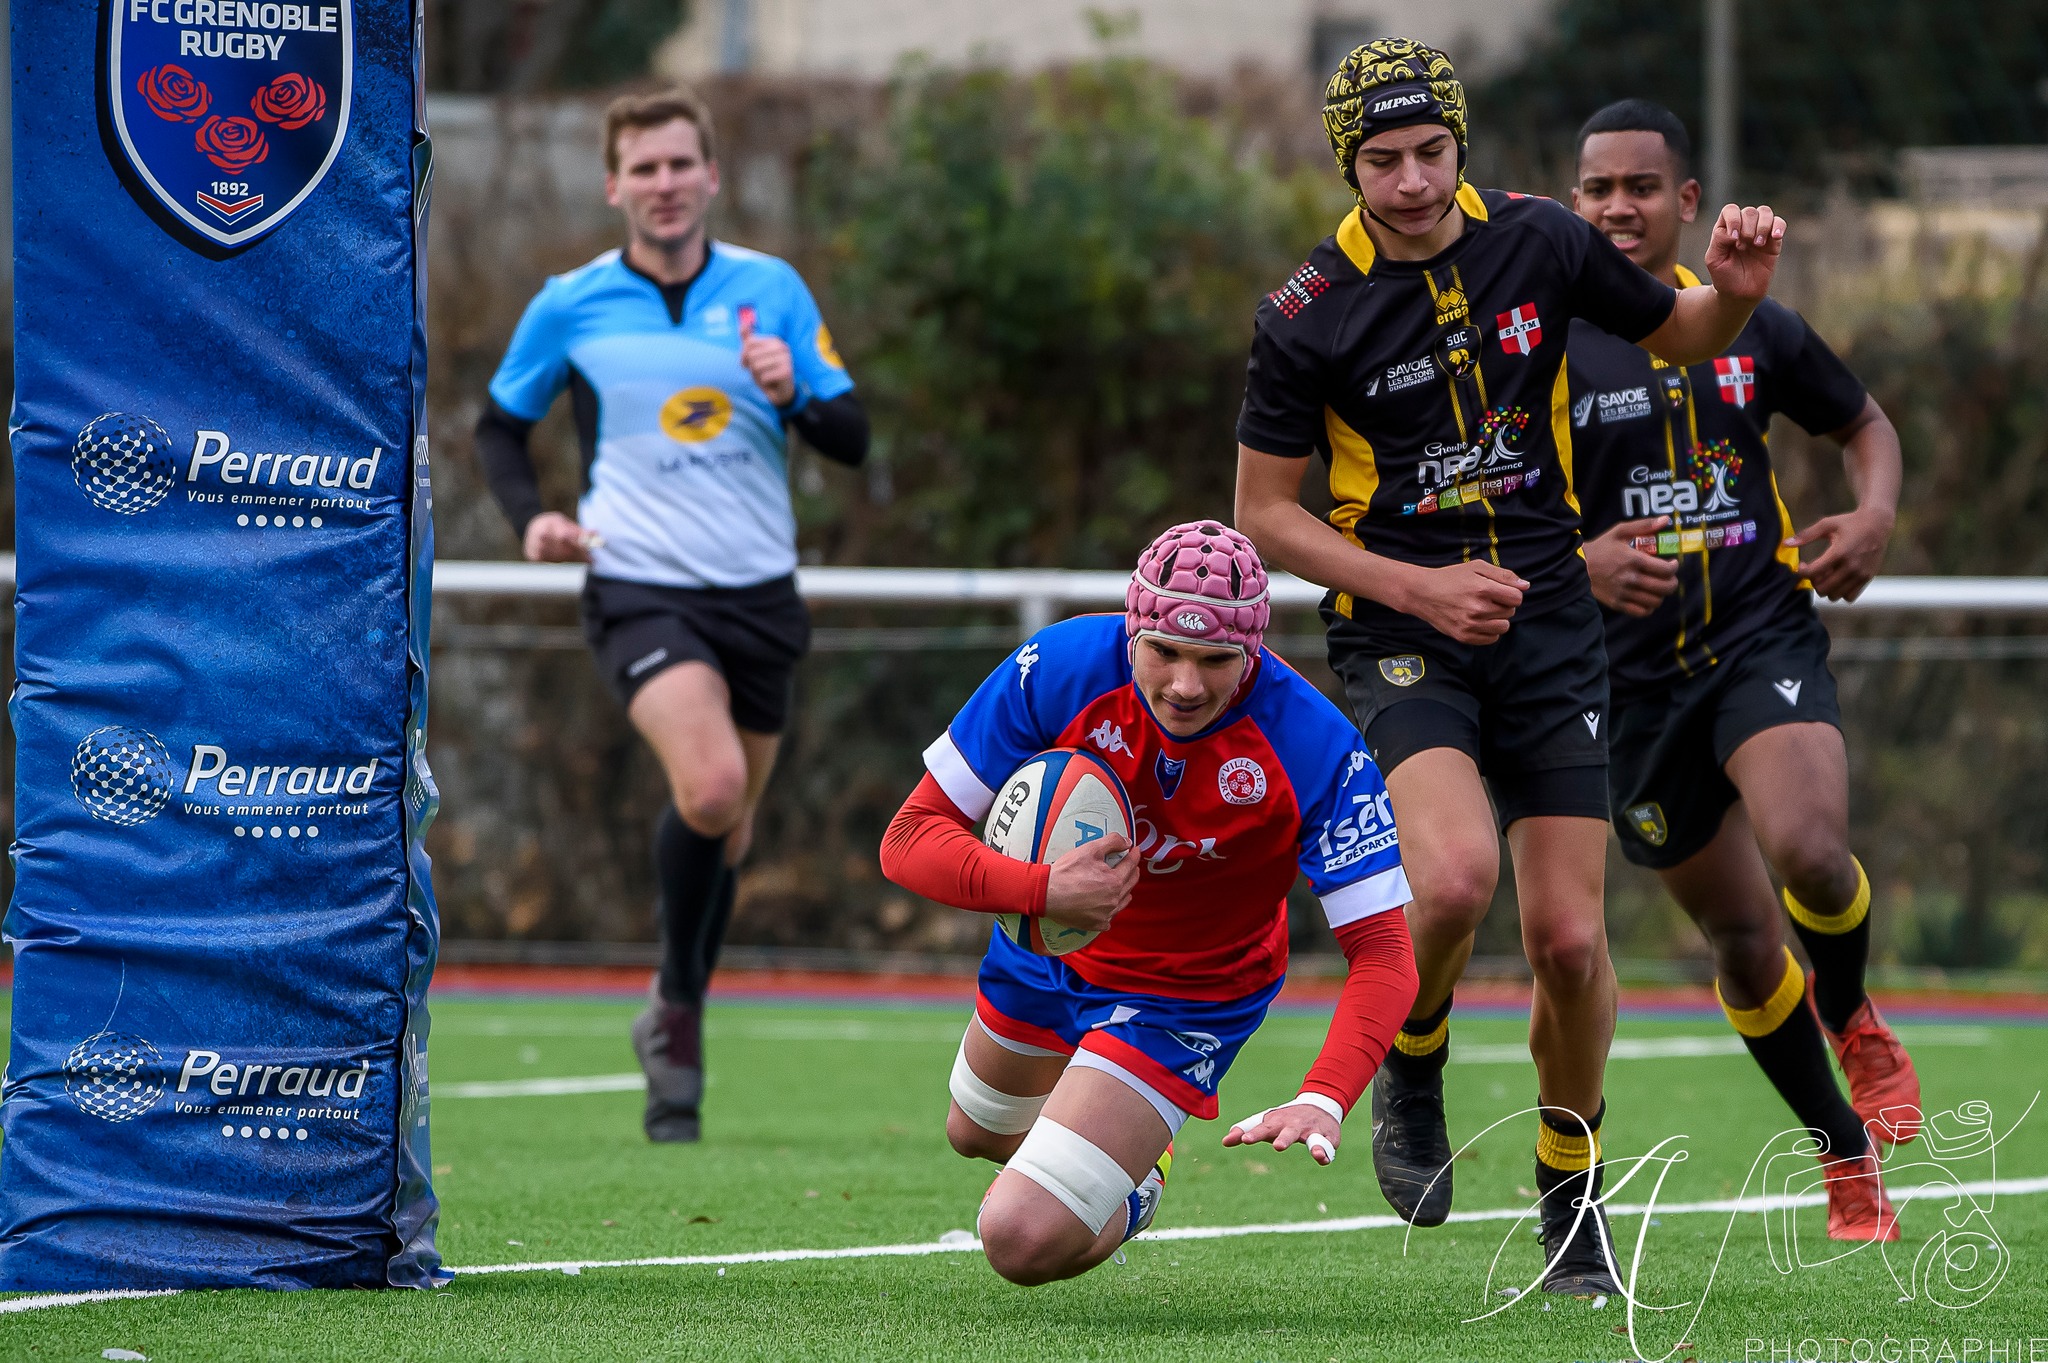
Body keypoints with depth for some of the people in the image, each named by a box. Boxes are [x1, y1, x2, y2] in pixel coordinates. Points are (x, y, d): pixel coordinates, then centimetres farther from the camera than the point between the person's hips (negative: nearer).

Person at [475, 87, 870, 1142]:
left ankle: (672, 1027, 33)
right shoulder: (570, 305, 1)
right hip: (640, 588, -3)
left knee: (725, 828, 12)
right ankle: (679, 995, -5)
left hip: (758, 590, 3)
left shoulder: (773, 292, 3)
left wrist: (795, 394, -19)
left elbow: (852, 440, 3)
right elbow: (500, 425, 14)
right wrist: (530, 519, -4)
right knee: (709, 788, -26)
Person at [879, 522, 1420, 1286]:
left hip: (1188, 998, -4)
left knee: (1024, 1242, -15)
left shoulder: (1317, 751, -34)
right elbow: (910, 839, -26)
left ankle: (1128, 1198, 21)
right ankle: (1124, 1148, 63)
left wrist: (1324, 1100, -49)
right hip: (1048, 940, 4)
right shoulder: (1057, 671, -30)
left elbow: (1383, 953, -31)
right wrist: (1041, 890, -46)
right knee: (976, 1133, 30)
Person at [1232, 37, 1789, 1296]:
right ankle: (1411, 1073, 3)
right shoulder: (1309, 316, -9)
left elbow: (1682, 336, 14)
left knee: (1570, 937, -3)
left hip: (1551, 622, 2)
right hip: (1399, 629, -2)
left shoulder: (1542, 241, -2)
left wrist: (1737, 293, -10)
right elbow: (1265, 513, -2)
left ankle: (1572, 1190, 21)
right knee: (1455, 874, -29)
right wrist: (1414, 586, -14)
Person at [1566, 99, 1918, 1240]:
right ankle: (1848, 1160, 24)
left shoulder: (1754, 330, 5)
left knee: (1807, 847, -29)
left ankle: (1854, 1020, 4)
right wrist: (1580, 563, -20)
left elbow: (1866, 425, 21)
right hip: (1631, 671, 1)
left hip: (1765, 638, -1)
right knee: (1743, 941, 5)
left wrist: (1875, 518, 0)